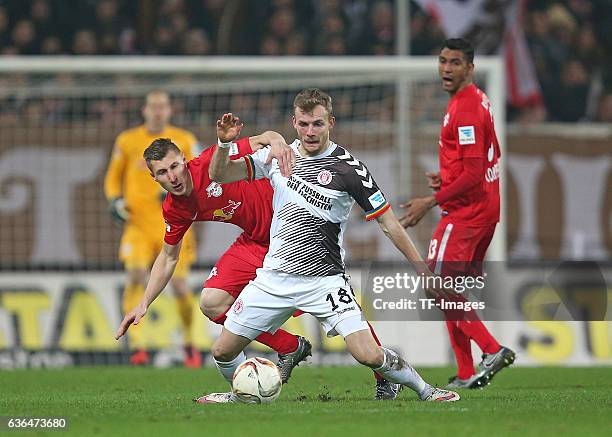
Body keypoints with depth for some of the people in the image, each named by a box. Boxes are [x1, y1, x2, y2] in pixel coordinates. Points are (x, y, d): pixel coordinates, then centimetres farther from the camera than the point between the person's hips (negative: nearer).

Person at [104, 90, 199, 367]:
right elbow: (113, 177, 18)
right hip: (139, 224, 0)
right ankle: (137, 346, -24)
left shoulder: (184, 141, 5)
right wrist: (115, 201, -1)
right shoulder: (127, 141, 8)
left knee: (179, 285, -3)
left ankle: (189, 344, 21)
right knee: (136, 275, -22)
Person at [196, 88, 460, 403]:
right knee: (223, 352, 3)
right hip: (274, 278, 4)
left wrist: (424, 272, -8)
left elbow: (389, 223, -6)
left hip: (324, 280, -4)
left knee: (369, 355, -19)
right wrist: (224, 143, -14)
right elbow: (219, 175, 7)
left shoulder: (347, 168, -10)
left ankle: (424, 390, 6)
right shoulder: (278, 155, 2)